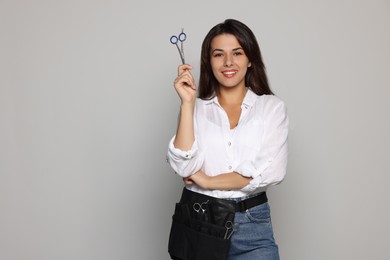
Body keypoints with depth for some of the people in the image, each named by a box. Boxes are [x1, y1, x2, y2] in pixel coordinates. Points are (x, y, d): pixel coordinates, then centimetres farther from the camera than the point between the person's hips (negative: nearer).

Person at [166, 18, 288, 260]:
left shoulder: (273, 107, 0)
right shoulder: (196, 108, 2)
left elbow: (271, 172, -12)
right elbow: (185, 167, -11)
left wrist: (207, 181, -9)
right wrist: (187, 102, -13)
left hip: (253, 224, 0)